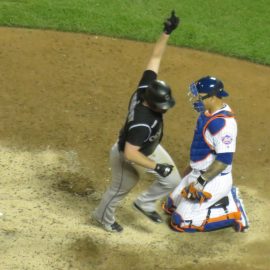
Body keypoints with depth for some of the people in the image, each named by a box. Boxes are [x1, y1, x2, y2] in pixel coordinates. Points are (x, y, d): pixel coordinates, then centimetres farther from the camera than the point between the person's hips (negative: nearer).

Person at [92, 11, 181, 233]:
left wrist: (166, 33, -28)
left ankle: (144, 203, 34)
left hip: (150, 148, 8)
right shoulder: (142, 122, -44)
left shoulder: (146, 88, -25)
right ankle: (103, 215, 48)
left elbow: (155, 58, -20)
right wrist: (157, 167, -35)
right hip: (127, 155, -8)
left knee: (172, 181, 11)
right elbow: (130, 153, -40)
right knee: (120, 188, 19)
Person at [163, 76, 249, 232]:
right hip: (198, 173, 10)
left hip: (213, 179, -10)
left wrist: (202, 181, -29)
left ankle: (233, 213, 0)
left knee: (181, 222, -6)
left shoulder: (223, 122, -28)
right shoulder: (209, 112, 2)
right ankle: (225, 196, 18)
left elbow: (225, 159, -29)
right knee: (171, 206, 22)